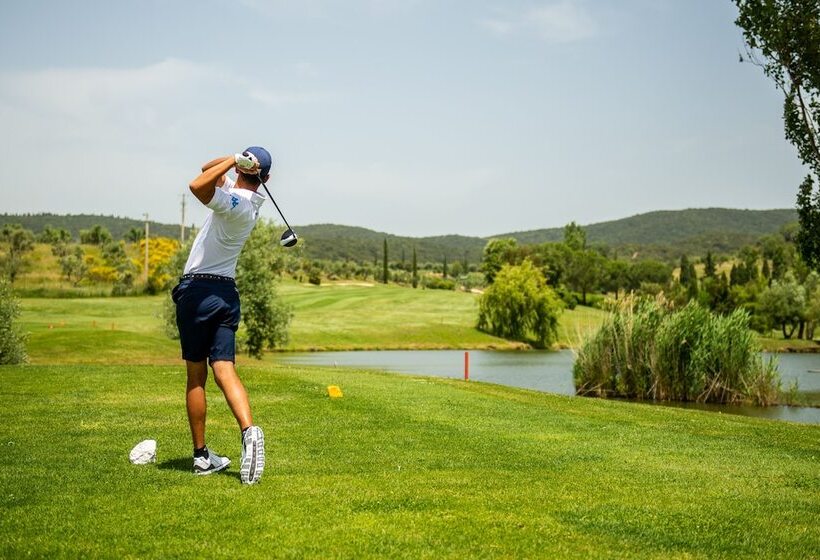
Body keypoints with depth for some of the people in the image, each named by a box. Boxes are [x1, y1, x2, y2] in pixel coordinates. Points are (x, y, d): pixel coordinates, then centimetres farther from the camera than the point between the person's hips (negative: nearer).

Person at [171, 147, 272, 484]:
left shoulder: (236, 202, -15)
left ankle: (201, 455, 8)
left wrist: (233, 160, -21)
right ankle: (249, 430, -28)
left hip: (197, 290, -6)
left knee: (196, 376, 3)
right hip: (227, 292, 6)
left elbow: (197, 186, -32)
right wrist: (232, 161, 2)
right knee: (225, 370, -4)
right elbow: (209, 171, 19)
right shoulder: (253, 200, 10)